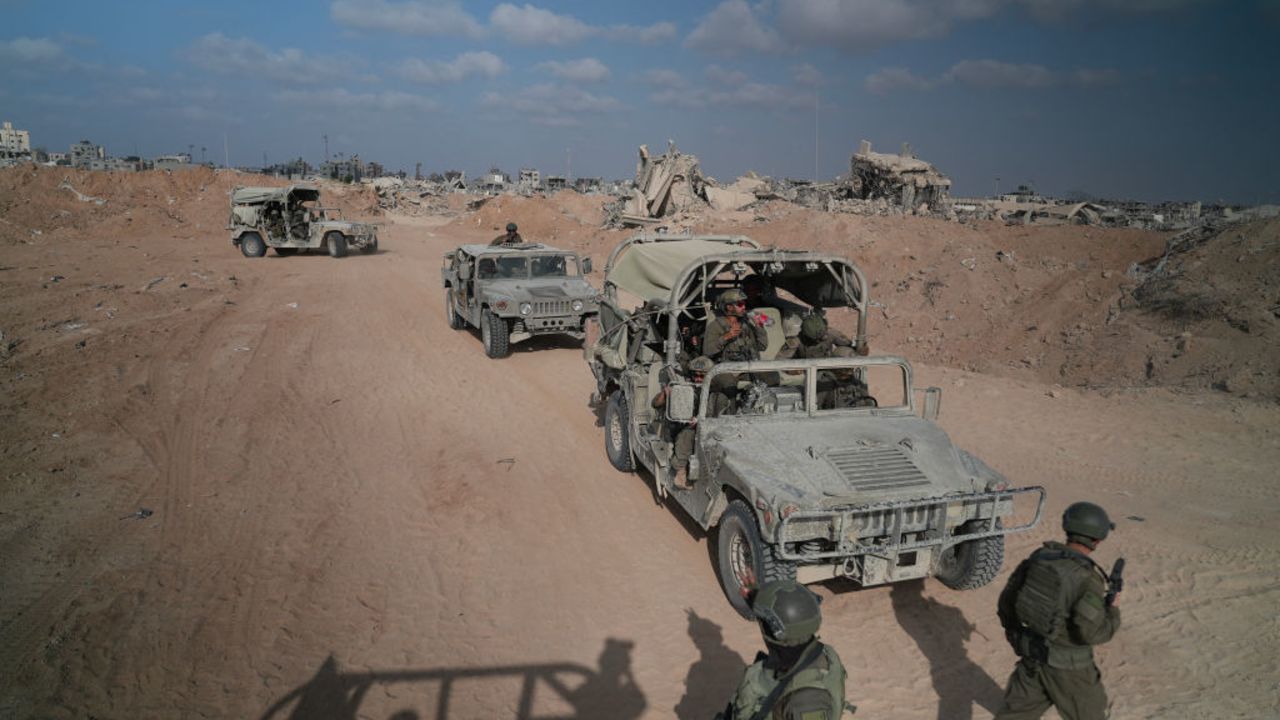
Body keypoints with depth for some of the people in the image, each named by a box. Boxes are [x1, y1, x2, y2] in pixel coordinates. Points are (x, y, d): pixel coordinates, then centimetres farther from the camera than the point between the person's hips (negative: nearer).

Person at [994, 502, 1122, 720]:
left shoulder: (1040, 557, -6)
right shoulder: (1088, 578, -25)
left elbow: (1007, 600, 3)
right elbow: (1091, 633, -26)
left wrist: (1014, 633, 20)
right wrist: (1112, 610, -8)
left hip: (1032, 655, 5)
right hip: (1067, 668, -5)